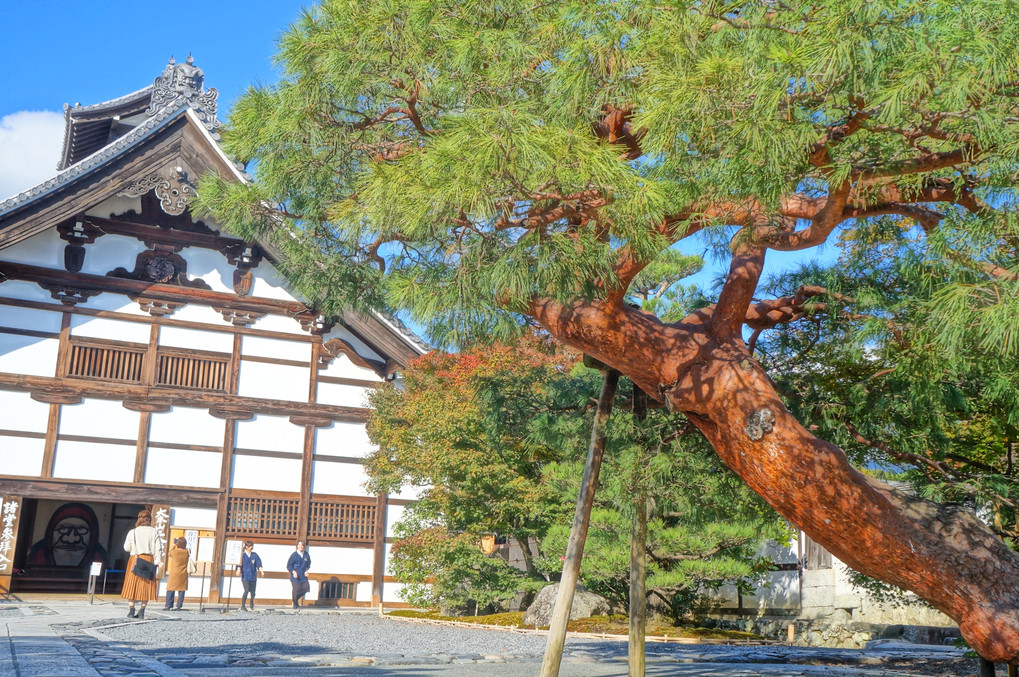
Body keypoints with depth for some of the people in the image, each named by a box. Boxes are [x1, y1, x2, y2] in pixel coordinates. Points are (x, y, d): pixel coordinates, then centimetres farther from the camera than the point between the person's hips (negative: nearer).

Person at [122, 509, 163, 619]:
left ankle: (131, 610, 5)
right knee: (146, 586, 5)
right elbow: (158, 549, -5)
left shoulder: (133, 532, 0)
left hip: (135, 559, 0)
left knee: (133, 585, 8)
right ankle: (142, 611, 4)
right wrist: (157, 563, -2)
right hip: (149, 560, 0)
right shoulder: (154, 533, -1)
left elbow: (127, 547, 5)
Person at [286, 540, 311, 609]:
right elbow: (289, 565, -5)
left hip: (303, 576, 4)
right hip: (296, 577, -4)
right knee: (296, 590, -3)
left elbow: (308, 564, 19)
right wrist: (293, 572, -16)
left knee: (306, 588, -6)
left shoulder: (306, 555, 3)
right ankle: (295, 605, 17)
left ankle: (296, 598, 21)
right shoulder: (294, 555, -9)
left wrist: (306, 570, 3)